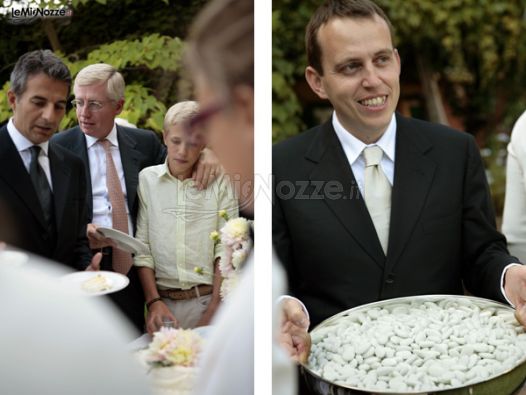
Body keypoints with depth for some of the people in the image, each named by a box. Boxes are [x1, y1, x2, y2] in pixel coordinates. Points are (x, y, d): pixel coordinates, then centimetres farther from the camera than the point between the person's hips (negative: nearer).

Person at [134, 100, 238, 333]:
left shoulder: (219, 183, 0)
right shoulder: (146, 179, 2)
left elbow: (226, 251, -3)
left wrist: (214, 309, -10)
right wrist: (153, 302, -8)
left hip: (208, 299, 0)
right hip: (162, 300, 1)